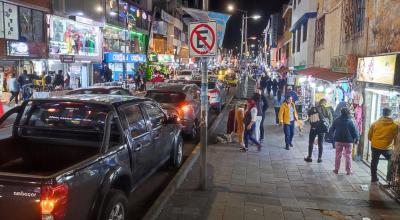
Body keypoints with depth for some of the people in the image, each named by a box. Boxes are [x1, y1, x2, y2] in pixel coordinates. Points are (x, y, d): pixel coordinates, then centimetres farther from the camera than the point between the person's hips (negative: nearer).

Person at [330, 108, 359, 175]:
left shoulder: (336, 120, -4)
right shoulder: (350, 121, -12)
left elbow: (331, 129, 4)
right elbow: (355, 131, -8)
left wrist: (334, 135, 23)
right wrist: (356, 139, 5)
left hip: (338, 140, 2)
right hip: (348, 141, -2)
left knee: (338, 155, 12)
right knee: (348, 156, 7)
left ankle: (336, 169, 14)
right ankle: (348, 171, 9)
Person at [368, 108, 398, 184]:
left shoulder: (375, 123, -1)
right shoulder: (394, 125, -8)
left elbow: (369, 135, 5)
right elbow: (396, 137, 1)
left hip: (375, 146, 2)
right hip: (386, 148, -2)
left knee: (374, 162, 15)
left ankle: (374, 179, 22)